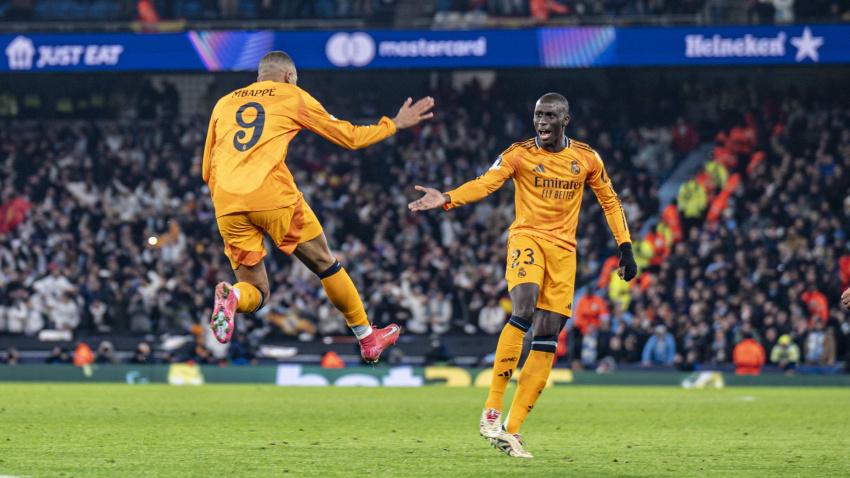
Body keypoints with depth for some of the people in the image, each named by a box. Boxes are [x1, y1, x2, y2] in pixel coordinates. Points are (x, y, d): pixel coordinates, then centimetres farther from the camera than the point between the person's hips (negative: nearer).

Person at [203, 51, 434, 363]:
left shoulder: (224, 103, 23)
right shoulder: (292, 96, 13)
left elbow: (207, 171, 24)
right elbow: (349, 137, 20)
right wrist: (395, 124, 33)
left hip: (227, 205, 3)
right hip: (273, 194, -3)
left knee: (256, 293, 10)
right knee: (325, 265, 15)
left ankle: (232, 296, -24)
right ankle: (367, 338, 21)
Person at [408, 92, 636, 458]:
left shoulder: (586, 158, 5)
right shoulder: (520, 154, -3)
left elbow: (609, 201, 16)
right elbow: (485, 183, -17)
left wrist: (625, 246, 10)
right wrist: (446, 199, -34)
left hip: (564, 249, 4)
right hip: (527, 238, -3)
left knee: (547, 339, -3)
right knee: (523, 311, -30)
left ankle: (511, 430, 0)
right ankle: (492, 408, -25)